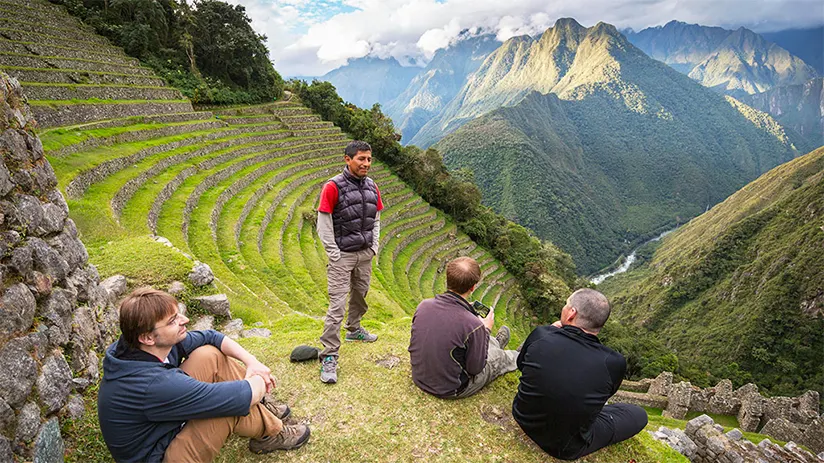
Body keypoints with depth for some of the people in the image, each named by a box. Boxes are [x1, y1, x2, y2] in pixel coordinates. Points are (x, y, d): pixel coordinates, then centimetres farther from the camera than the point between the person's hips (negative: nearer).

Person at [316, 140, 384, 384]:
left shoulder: (372, 187, 7)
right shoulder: (333, 187, -13)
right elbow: (324, 224, -11)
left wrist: (374, 246, 8)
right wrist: (334, 254, -12)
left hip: (365, 254, 6)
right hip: (342, 256, -6)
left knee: (360, 294, 20)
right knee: (337, 304, -8)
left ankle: (354, 329, 45)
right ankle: (329, 357, -1)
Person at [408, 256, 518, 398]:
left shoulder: (423, 305, -16)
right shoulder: (473, 325, -31)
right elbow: (475, 368, -17)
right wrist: (486, 330, -6)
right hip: (450, 390, -5)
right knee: (501, 357, 20)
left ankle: (495, 343, 57)